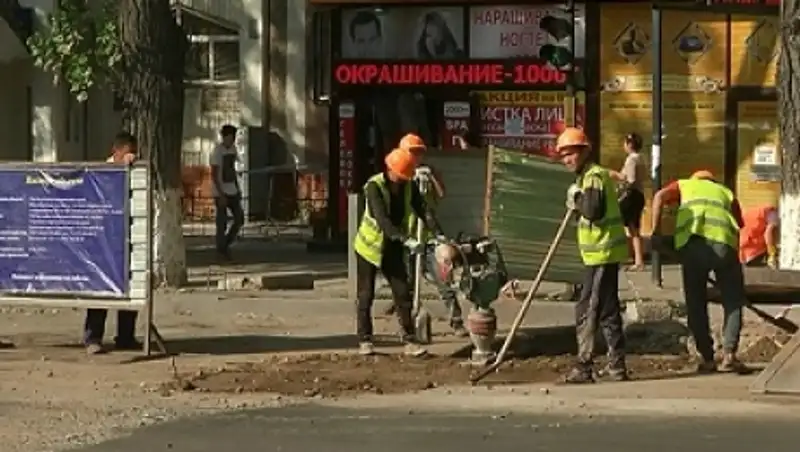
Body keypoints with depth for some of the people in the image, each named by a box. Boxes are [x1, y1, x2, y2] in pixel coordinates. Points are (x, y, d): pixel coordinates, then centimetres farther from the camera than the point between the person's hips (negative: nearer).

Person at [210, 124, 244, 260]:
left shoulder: (233, 149, 8)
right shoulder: (217, 151, -15)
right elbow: (214, 175, -18)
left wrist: (238, 189, 13)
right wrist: (221, 194, -22)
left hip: (232, 192, 7)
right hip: (221, 193, -7)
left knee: (239, 219, 5)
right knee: (222, 223, -1)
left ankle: (226, 244, 20)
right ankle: (221, 250, 10)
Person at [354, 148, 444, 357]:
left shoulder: (408, 187, -5)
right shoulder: (374, 186, -22)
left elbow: (423, 210, -12)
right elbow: (382, 219, -33)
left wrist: (438, 234, -28)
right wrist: (407, 239, -42)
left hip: (393, 248, 4)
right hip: (370, 246, -4)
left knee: (403, 294, -1)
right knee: (366, 295, 2)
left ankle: (409, 341, 1)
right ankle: (365, 340, 11)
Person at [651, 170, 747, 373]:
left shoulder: (685, 185, 30)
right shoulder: (726, 192, 33)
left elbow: (659, 197, 10)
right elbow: (738, 227, 24)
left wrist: (656, 230, 11)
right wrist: (734, 256, 30)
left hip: (691, 242, 0)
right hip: (724, 242, 0)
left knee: (696, 305, 12)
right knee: (733, 302, 13)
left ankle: (707, 358, 13)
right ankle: (729, 354, 2)